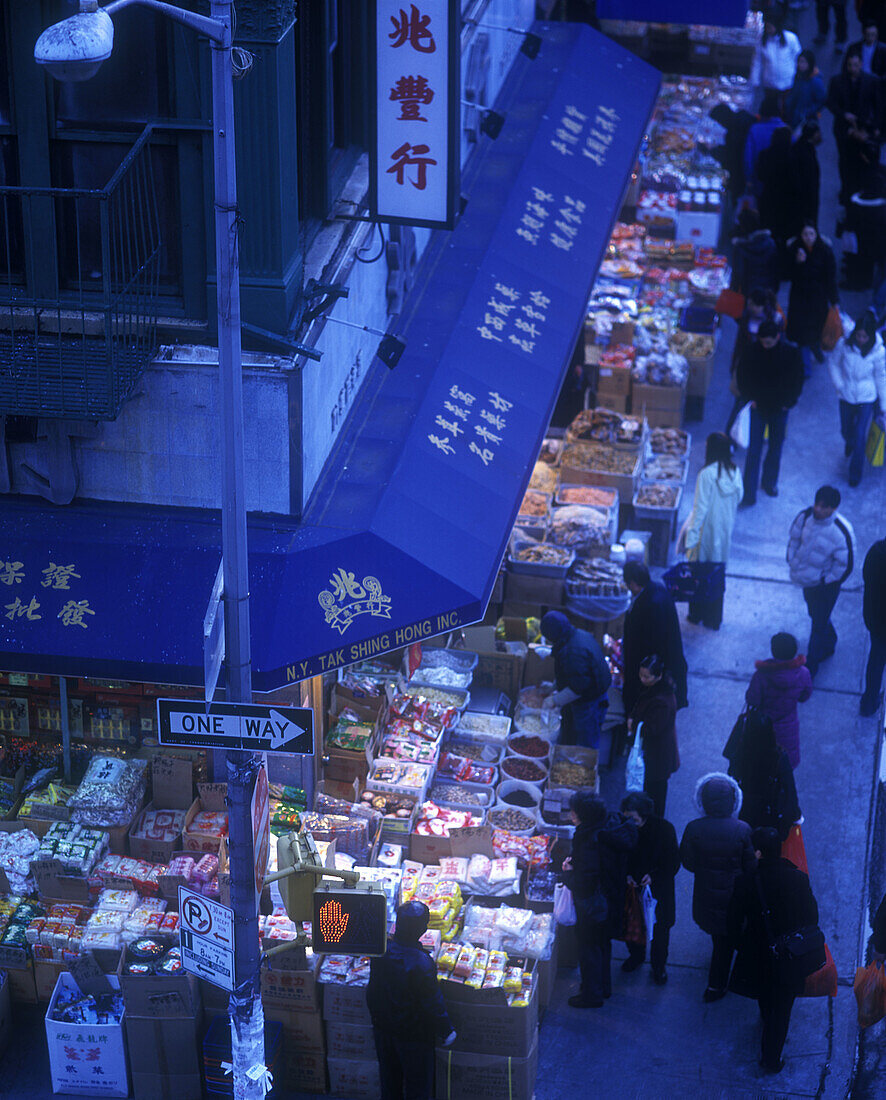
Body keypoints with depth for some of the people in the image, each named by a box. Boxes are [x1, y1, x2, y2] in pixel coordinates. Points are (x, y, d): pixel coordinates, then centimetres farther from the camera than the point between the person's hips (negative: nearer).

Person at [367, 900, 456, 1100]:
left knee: (389, 1078, 23)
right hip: (414, 1035, -6)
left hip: (382, 1029, 6)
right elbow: (433, 1003, -20)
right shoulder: (420, 963, -30)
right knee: (418, 1084, 12)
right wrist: (446, 1032, -6)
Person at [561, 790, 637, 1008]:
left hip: (593, 907, -9)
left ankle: (592, 994, 26)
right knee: (603, 944, 26)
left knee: (589, 948, 11)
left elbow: (582, 885, -30)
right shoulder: (613, 826, -8)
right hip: (612, 899, 9)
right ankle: (604, 987, 43)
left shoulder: (590, 843, -34)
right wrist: (576, 862, 0)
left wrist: (568, 872, -11)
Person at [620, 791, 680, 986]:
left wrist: (654, 876, -25)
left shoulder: (664, 829, -22)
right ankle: (636, 955, 46)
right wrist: (626, 875, -18)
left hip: (658, 889, -2)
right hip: (631, 886, 2)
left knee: (660, 928, 11)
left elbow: (674, 862, -12)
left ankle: (659, 966, 34)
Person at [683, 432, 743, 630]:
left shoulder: (707, 474, -23)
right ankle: (714, 619, 26)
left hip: (707, 530, -6)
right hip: (725, 530, 6)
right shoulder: (735, 471, -6)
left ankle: (697, 614, 23)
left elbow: (700, 508, -20)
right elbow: (738, 497, 6)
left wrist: (691, 537, -15)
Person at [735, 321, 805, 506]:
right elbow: (741, 375, 1)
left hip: (779, 408, 1)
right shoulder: (752, 350, -13)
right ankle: (749, 494, 0)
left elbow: (797, 379, -1)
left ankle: (770, 482, 38)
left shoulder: (791, 352, -13)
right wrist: (749, 398, -6)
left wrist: (788, 402, -5)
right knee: (754, 450, -3)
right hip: (757, 407, -1)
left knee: (776, 447, 15)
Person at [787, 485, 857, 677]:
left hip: (826, 584, -6)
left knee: (819, 625, 6)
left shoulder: (842, 532, -29)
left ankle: (810, 667, 20)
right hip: (807, 580, 6)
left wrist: (828, 582, -12)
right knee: (816, 616, 26)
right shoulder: (805, 516, -14)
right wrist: (792, 564, 2)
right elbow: (793, 539, 4)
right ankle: (829, 644, 53)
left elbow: (845, 564, -19)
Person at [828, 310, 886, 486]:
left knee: (860, 436, -4)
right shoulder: (844, 344, -19)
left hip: (867, 399, -2)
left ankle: (856, 473, 18)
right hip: (847, 396, 2)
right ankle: (849, 445, 61)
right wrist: (839, 385, -6)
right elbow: (833, 362, 1)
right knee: (846, 430, 22)